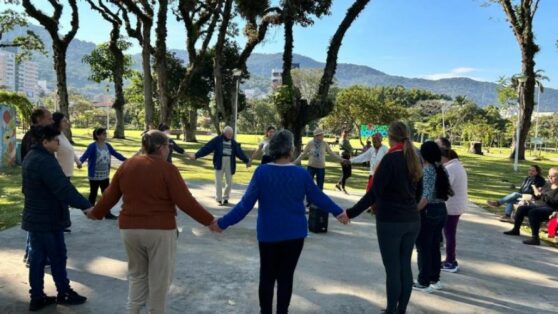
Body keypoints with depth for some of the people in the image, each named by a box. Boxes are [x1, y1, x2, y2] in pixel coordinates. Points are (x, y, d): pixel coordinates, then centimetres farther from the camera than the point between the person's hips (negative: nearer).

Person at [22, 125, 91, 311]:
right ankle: (64, 294, 20)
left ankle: (37, 297, 20)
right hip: (48, 219, -10)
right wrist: (86, 206, -27)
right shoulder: (45, 161, -24)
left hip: (35, 217, 10)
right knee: (57, 257, 5)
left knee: (37, 257, 13)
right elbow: (64, 189, -29)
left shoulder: (31, 157, 10)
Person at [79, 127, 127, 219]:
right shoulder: (92, 146, -15)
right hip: (95, 175, -6)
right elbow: (85, 155, -26)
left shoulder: (107, 146, 5)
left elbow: (116, 154, 13)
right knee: (93, 193, 7)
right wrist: (80, 162, -44)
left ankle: (107, 213, 14)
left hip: (105, 175, 6)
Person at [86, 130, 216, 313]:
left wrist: (96, 213, 30)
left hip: (130, 228, 5)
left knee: (137, 274, 22)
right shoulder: (167, 169, -11)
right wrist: (209, 221, -7)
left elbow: (110, 196, 12)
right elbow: (185, 202, -14)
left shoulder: (127, 166, 5)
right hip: (160, 230, -5)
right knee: (159, 277, 11)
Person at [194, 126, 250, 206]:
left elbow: (239, 152, 7)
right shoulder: (217, 140, -4)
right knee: (219, 181, 0)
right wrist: (197, 155, -15)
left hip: (229, 163, 3)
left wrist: (246, 160, 0)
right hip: (219, 162, -3)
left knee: (229, 182, 7)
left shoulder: (233, 142, 8)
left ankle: (225, 198, 24)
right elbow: (207, 148, -9)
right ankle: (219, 199, 13)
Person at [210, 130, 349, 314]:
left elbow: (246, 204, -12)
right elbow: (319, 198, 4)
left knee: (267, 276, 14)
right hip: (294, 234, 0)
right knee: (286, 276, 11)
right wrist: (338, 212, 21)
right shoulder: (301, 174, -9)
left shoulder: (262, 172, -13)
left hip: (268, 234, 0)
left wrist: (223, 223, -4)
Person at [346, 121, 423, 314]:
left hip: (390, 221, -7)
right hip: (412, 220, 7)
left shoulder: (390, 158, -16)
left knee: (392, 269, 2)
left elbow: (374, 193, -19)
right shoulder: (414, 159, 7)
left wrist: (351, 213, -15)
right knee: (405, 266, 13)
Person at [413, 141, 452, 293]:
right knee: (434, 247, 18)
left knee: (423, 248, 3)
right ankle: (435, 279, 28)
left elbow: (426, 197, -25)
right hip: (442, 210, 8)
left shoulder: (427, 170, -18)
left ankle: (424, 283, 11)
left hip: (428, 212, -8)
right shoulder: (442, 170, 7)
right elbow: (448, 192, 12)